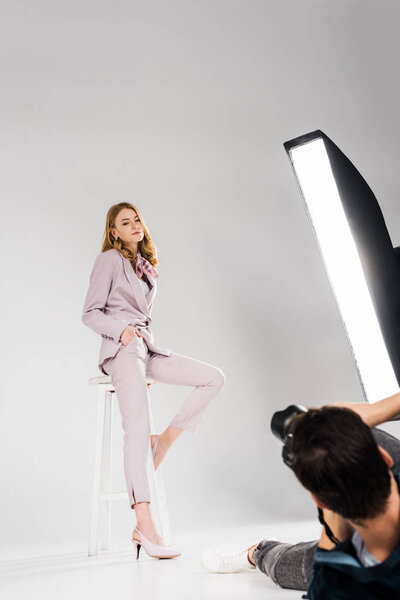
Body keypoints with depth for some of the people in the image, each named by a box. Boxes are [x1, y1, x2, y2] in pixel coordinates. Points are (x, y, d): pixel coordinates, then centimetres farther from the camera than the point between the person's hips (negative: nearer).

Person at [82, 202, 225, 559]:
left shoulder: (146, 264, 23)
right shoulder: (109, 259, 2)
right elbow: (90, 313, -3)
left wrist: (140, 332, 16)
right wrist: (122, 329, -19)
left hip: (147, 346, 8)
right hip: (122, 348, -7)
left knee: (215, 378, -2)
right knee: (137, 428, -22)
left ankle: (165, 440, -3)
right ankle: (145, 526, -24)